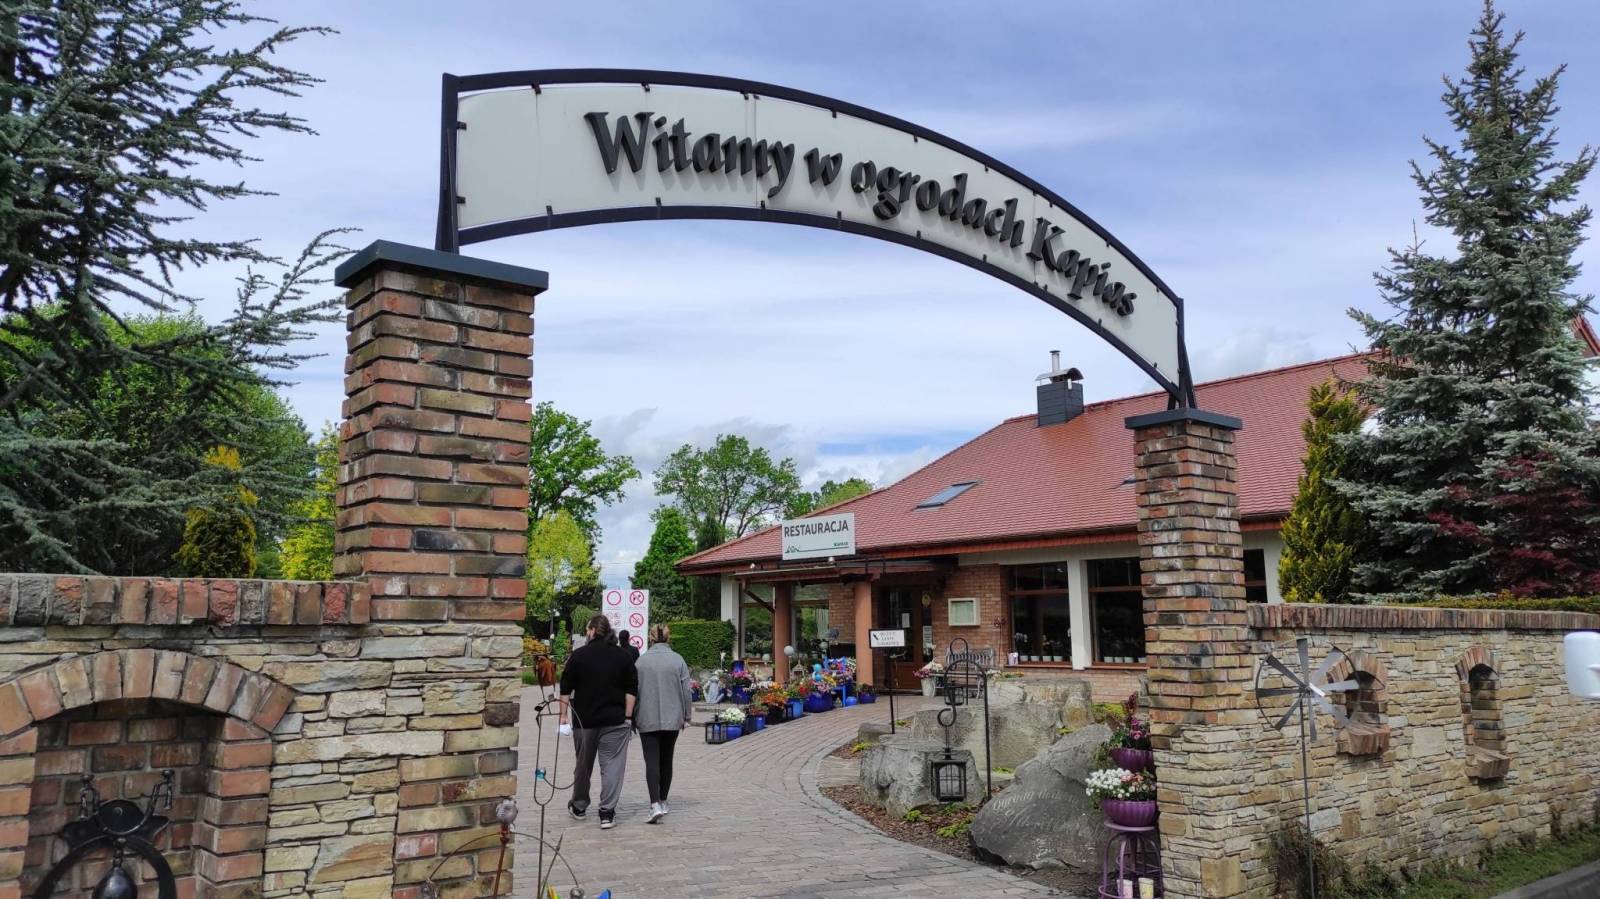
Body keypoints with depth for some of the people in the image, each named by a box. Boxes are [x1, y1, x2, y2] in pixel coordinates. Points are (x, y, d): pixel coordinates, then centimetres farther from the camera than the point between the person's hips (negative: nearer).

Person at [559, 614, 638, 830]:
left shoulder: (578, 656, -2)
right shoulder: (624, 657, 2)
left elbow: (565, 689, -1)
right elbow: (632, 690, 0)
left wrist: (563, 716, 5)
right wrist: (628, 717, 2)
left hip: (584, 720, 1)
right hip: (615, 722, 0)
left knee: (583, 765, 16)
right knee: (612, 766, 0)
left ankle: (579, 806, 32)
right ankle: (607, 813, -6)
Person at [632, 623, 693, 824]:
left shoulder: (640, 661, -4)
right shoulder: (678, 660, -2)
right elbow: (686, 691, -2)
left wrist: (633, 717, 13)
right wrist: (687, 716, 9)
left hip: (647, 719, -2)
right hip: (672, 718, 2)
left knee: (652, 761, -4)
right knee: (666, 760, 15)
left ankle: (656, 805, -17)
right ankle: (662, 801, 24)